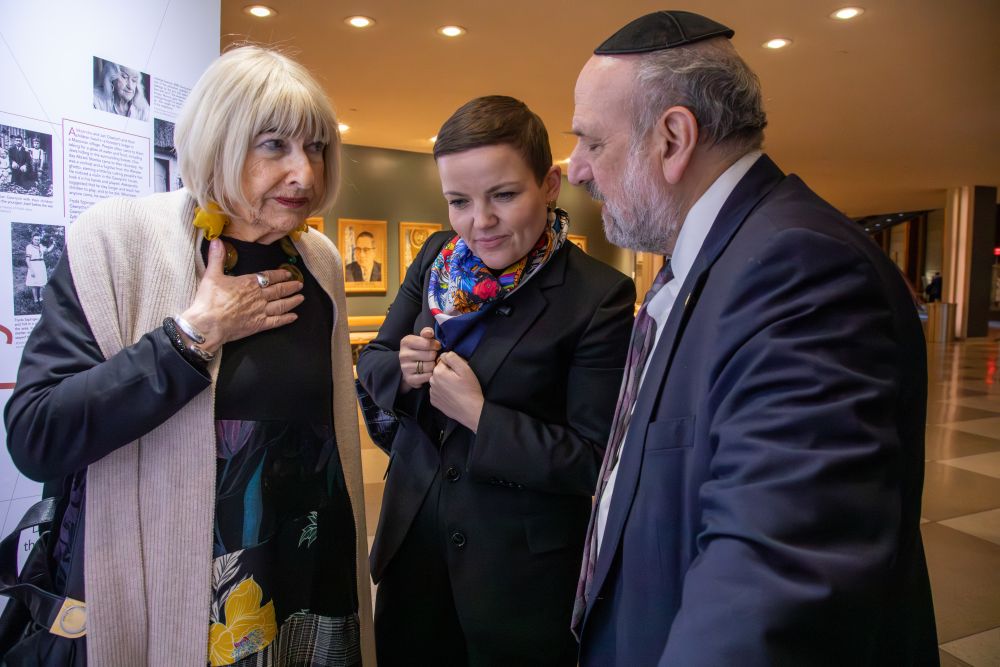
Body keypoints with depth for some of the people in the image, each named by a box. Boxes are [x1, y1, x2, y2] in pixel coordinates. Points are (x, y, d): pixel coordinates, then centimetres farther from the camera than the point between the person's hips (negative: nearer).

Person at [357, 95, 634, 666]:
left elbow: (595, 460, -17)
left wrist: (479, 414, -24)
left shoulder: (600, 297, -19)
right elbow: (372, 361, 6)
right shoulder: (438, 257, -3)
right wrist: (403, 371, -16)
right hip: (413, 538, 5)